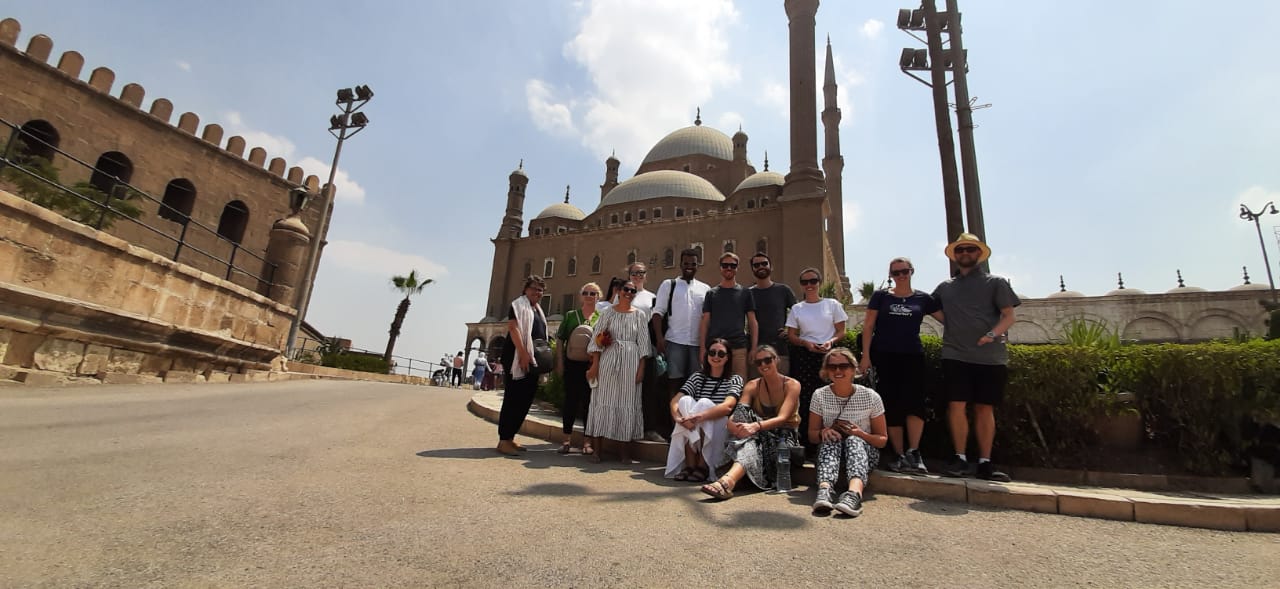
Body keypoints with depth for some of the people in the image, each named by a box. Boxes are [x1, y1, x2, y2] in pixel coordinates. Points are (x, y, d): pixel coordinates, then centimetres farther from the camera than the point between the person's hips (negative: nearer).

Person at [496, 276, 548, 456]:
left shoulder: (538, 309, 22)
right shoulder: (519, 304, -2)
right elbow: (513, 328, -14)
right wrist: (523, 353, -23)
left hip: (534, 361, 9)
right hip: (521, 359, -8)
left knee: (525, 400, 8)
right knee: (513, 399, -8)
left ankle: (510, 437, 15)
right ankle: (503, 440, -4)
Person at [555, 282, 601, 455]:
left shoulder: (601, 318, 6)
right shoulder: (571, 315, 8)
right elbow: (560, 340, 8)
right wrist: (560, 362, 1)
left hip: (592, 365, 0)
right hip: (572, 364, 0)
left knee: (589, 402, 4)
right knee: (570, 400, 3)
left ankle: (587, 441, 13)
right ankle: (567, 439, 14)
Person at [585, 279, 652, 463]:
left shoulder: (640, 315, 7)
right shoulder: (608, 313, 5)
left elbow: (643, 343, 5)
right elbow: (597, 340, 2)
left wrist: (641, 368, -3)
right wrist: (595, 365, -6)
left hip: (631, 362, 1)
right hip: (608, 360, -1)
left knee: (628, 403, 3)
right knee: (603, 402, 0)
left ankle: (624, 450, 14)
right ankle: (596, 449, 7)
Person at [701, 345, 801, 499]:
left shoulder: (792, 385, -4)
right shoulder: (752, 386, 7)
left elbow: (782, 418, -20)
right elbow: (739, 413, -9)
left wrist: (756, 426, -40)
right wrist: (731, 422, -36)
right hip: (761, 436, 4)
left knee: (751, 441, -39)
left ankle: (728, 480, -57)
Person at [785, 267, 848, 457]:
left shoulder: (832, 304, 8)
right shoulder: (796, 308, 12)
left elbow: (841, 331, 8)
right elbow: (791, 336, 10)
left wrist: (830, 341, -12)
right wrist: (806, 343, -9)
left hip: (828, 355, -1)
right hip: (803, 356, 1)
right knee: (805, 400, -3)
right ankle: (808, 446, 4)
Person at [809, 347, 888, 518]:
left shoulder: (871, 397, -6)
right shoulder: (820, 396, -2)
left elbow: (882, 440, 0)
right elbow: (812, 435, 4)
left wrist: (861, 434, -22)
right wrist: (824, 432, -21)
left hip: (864, 450, -1)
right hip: (829, 449, 1)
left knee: (854, 439, -34)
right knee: (831, 439, -32)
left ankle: (854, 493, -60)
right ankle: (824, 489, -56)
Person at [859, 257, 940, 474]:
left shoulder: (923, 299, 9)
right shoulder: (881, 296, 6)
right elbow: (868, 326, 4)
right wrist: (866, 356, -3)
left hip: (912, 356, 1)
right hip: (884, 357, 0)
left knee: (914, 402, -15)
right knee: (891, 406, 0)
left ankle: (913, 453, -10)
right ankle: (899, 455, 6)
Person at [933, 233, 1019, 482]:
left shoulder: (995, 282, 8)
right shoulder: (945, 287, 14)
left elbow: (1009, 316, 3)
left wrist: (993, 334, -16)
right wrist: (953, 328, 12)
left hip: (990, 356, -1)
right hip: (956, 354, 1)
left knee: (985, 408, 4)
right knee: (956, 405, -4)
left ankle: (985, 463, 12)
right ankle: (960, 458, 6)